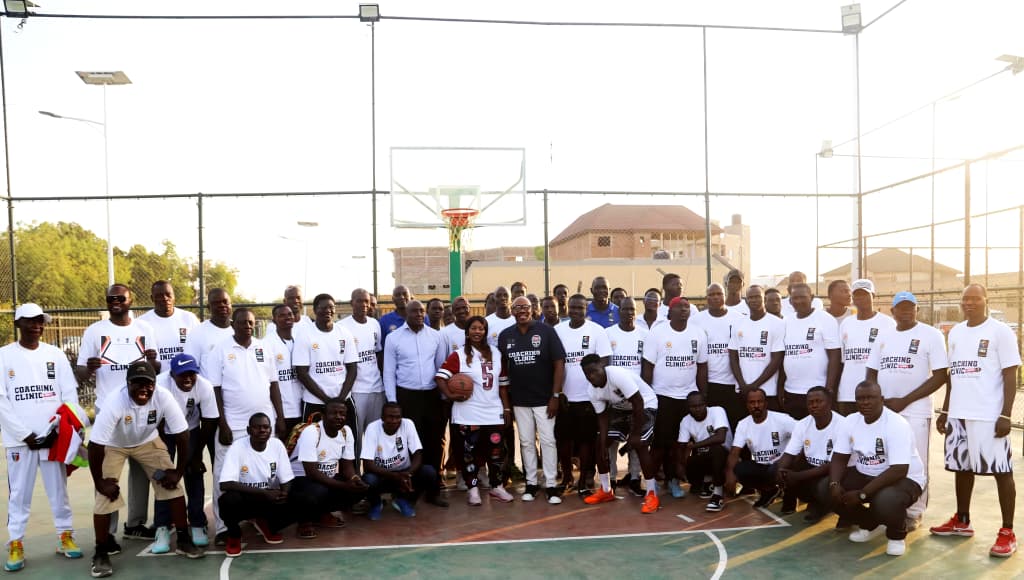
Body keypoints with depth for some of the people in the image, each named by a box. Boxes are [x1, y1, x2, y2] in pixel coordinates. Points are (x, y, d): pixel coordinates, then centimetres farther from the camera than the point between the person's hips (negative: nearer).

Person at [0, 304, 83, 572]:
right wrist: (25, 434, -9)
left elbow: (70, 395, 4)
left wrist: (58, 430, -7)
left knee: (58, 490, 8)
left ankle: (65, 537, 17)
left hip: (53, 436, 1)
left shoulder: (56, 354, 5)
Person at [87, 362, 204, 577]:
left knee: (173, 485, -6)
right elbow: (95, 445, -30)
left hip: (147, 441, 2)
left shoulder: (163, 398, -31)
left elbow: (181, 435, -21)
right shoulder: (114, 402, -37)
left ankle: (183, 541, 8)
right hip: (113, 445, -2)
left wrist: (178, 471, -16)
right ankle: (101, 553, 9)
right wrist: (99, 482, -23)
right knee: (106, 496, -10)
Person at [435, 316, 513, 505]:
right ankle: (472, 489, 15)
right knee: (470, 452, 2)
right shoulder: (458, 355, -1)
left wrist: (506, 408, 10)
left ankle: (497, 486, 20)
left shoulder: (496, 354, 12)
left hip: (494, 413, 3)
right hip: (468, 414, -3)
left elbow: (502, 383, 13)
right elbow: (440, 377, -8)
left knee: (497, 450, 4)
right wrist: (450, 395, -21)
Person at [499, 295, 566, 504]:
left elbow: (559, 363, -7)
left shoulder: (546, 331, -6)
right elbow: (501, 367, 10)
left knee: (548, 440, 0)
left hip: (544, 398, -3)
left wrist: (555, 396, -11)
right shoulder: (505, 336, 4)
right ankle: (531, 483, 21)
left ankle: (551, 485, 9)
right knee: (526, 442, 10)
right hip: (519, 400, 3)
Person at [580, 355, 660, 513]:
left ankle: (652, 494, -8)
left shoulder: (618, 375, -36)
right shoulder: (593, 391, -14)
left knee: (639, 444, -23)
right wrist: (603, 447, -15)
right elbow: (603, 417, -6)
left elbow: (638, 404, -32)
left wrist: (635, 434, -25)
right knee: (600, 442, 0)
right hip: (620, 408, 7)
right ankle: (605, 491, 15)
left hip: (645, 404, -7)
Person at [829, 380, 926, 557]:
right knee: (831, 492, -16)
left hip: (904, 479, -6)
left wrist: (862, 494, -32)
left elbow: (899, 470, -31)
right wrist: (834, 484, -24)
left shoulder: (897, 424, -25)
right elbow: (839, 458, -2)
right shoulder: (849, 422, -6)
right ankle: (870, 525, 12)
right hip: (864, 475, 6)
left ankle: (897, 535, 0)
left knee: (885, 501, -37)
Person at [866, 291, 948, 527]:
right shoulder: (884, 335, 12)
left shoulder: (931, 335, -3)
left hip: (915, 411, -4)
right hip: (882, 409, 5)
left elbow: (941, 375, -9)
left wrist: (904, 401, -13)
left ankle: (914, 512, 14)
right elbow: (872, 373, 15)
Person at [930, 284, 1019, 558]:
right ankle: (962, 521, 27)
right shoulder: (955, 332, 13)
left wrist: (1005, 415, -14)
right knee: (962, 467, 14)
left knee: (1001, 470, -1)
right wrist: (945, 411, 16)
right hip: (959, 414, 6)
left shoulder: (1000, 331, -5)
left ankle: (1007, 533, 7)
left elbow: (1010, 376, -8)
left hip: (989, 416, -6)